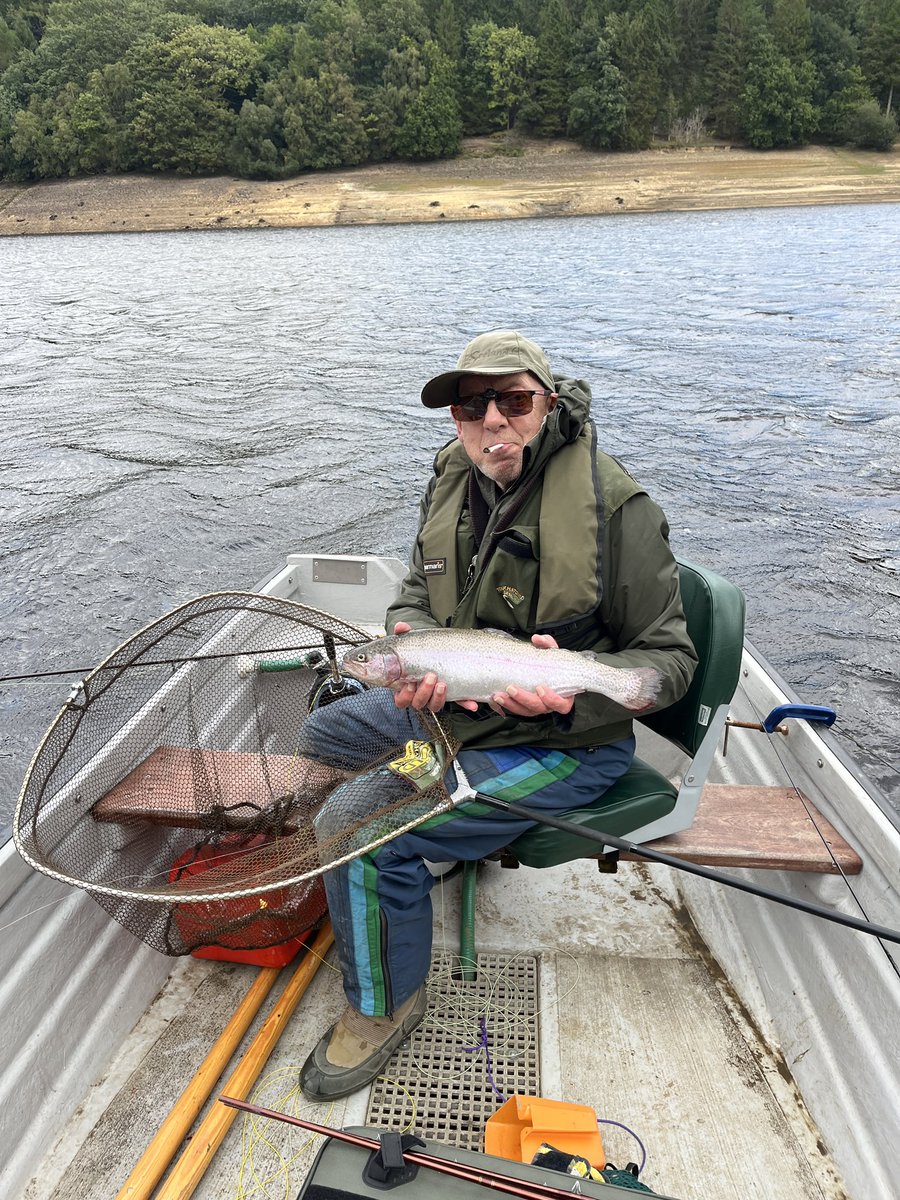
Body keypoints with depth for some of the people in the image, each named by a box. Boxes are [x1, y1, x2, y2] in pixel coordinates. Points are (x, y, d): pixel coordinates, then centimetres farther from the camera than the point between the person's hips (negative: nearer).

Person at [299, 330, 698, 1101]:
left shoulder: (615, 506, -21)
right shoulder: (454, 483, -1)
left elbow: (669, 658, -14)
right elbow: (418, 597, 8)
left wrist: (575, 695, -33)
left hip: (562, 745, -8)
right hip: (449, 706, 8)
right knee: (323, 734, 21)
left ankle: (385, 1007, 8)